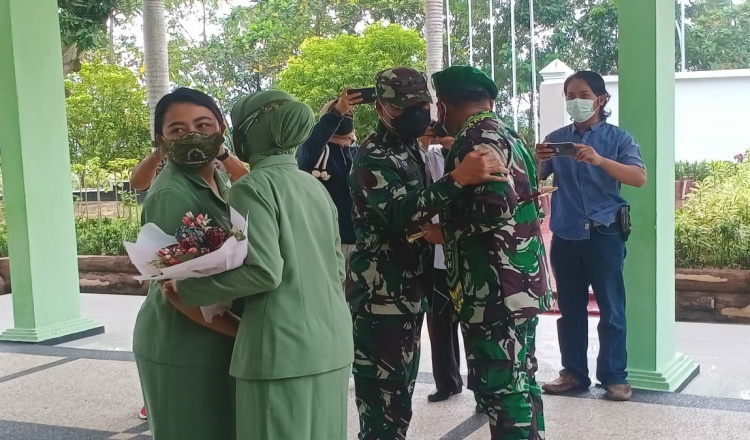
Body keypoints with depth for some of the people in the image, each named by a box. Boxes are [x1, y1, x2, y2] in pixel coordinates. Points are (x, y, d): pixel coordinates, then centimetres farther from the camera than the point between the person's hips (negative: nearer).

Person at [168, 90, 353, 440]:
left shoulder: (253, 187, -10)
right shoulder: (315, 186, 13)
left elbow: (264, 271, -19)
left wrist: (189, 288, -10)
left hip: (284, 348, -7)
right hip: (332, 342, 8)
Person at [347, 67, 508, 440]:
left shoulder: (409, 150, 15)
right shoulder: (373, 156, -14)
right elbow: (399, 214, -31)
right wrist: (458, 178, -39)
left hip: (407, 293, 10)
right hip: (380, 297, -10)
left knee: (399, 395, 17)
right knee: (383, 403, -8)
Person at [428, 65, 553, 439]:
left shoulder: (474, 142, -14)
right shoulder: (509, 137, 16)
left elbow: (491, 214, -24)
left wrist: (443, 233, -9)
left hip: (493, 292, -10)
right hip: (521, 285, 10)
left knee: (500, 389, -4)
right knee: (519, 381, 17)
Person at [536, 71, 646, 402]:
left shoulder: (618, 138, -1)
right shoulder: (555, 139, 8)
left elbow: (640, 178, -14)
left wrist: (600, 160, -28)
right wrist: (538, 161, -17)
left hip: (604, 235, -3)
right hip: (565, 236, 3)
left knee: (611, 309, 2)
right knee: (570, 309, 10)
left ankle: (614, 376, 12)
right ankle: (574, 372, 20)